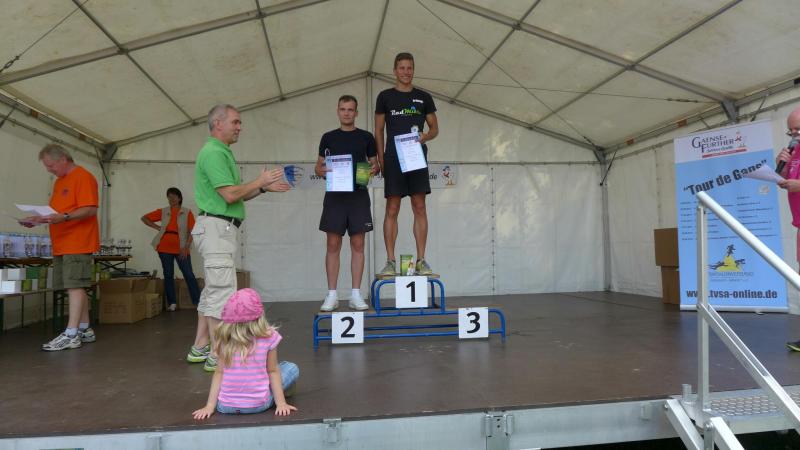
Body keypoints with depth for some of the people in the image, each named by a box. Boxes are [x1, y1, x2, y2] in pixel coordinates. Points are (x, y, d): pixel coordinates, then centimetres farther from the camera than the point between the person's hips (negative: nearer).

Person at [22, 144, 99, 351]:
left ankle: (71, 335, -8)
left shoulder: (83, 177, -8)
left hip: (78, 243, -9)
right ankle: (85, 330, 18)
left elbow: (90, 210, -18)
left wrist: (64, 217, -29)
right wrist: (39, 219, 9)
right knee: (76, 287, 11)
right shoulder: (59, 181, 21)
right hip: (62, 244, 9)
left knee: (75, 286, -9)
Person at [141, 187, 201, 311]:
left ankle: (198, 301, -4)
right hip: (165, 247, 3)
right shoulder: (163, 212, 11)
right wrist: (157, 227, 5)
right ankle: (172, 303, 10)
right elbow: (144, 218, 17)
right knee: (168, 275, 5)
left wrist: (186, 247, -13)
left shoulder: (187, 212, 3)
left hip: (181, 249, -3)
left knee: (189, 274, -6)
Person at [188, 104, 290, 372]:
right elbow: (230, 195, -19)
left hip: (222, 229, 11)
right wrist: (260, 181, -8)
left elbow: (236, 196, 21)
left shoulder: (221, 152, 21)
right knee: (223, 289, -10)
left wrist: (264, 188, 12)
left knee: (213, 289, 13)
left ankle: (200, 347, 21)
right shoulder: (214, 152, -12)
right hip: (217, 227, -11)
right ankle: (218, 356, -5)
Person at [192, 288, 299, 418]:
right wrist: (281, 402, 1)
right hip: (258, 405, -3)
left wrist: (210, 406, 2)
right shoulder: (268, 337, -12)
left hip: (225, 406, 4)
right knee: (292, 368, 15)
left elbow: (219, 372, -3)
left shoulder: (224, 339, -5)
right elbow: (272, 372, -6)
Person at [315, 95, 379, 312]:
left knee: (357, 244, 1)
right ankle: (332, 295, 6)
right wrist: (322, 170, -10)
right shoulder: (328, 137, 11)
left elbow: (374, 164, 13)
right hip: (334, 195, 0)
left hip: (358, 195, 0)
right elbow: (318, 166, 13)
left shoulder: (366, 137, 10)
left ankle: (356, 294, 8)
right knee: (333, 245, -1)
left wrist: (373, 169, -10)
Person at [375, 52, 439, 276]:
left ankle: (421, 260, 5)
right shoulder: (385, 97, 8)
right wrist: (381, 160, -2)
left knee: (419, 207, 0)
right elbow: (378, 132, 8)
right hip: (393, 158, -1)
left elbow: (435, 127, 14)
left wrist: (426, 136, -9)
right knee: (392, 209, -2)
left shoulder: (424, 97, 12)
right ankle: (390, 261, 3)